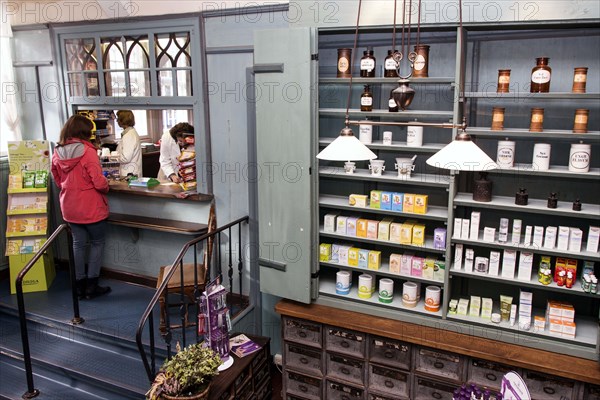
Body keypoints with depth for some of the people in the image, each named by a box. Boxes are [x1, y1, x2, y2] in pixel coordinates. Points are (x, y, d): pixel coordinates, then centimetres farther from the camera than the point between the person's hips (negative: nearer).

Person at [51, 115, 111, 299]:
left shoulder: (57, 153, -1)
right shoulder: (88, 151, -20)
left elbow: (58, 180, 11)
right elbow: (99, 182, -21)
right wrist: (107, 187, -1)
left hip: (69, 207, 6)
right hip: (91, 207, -5)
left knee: (78, 244, 16)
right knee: (97, 243, 11)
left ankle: (80, 286, 23)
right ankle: (91, 286, 13)